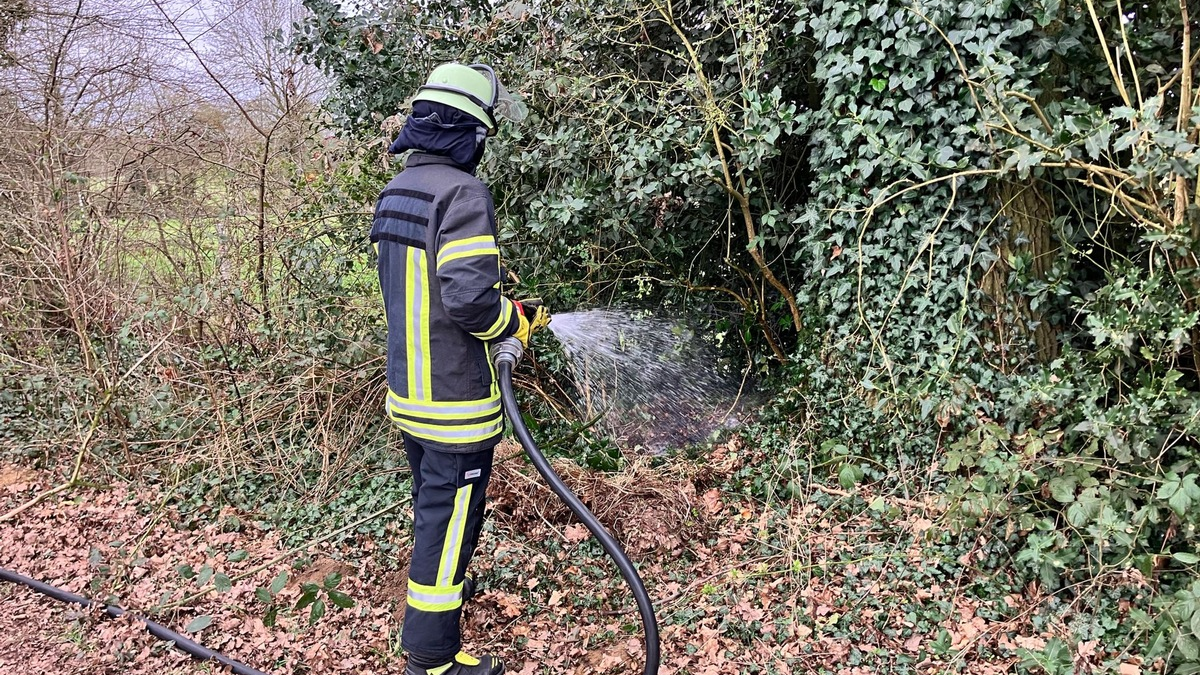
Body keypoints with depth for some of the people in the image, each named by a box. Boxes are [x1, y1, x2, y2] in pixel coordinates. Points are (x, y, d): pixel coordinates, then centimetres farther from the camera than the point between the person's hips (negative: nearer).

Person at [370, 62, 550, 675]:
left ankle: (437, 587, 47)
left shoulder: (395, 190, 8)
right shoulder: (462, 193, -20)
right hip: (455, 397, -9)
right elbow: (468, 299, -28)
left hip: (406, 388, 9)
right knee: (450, 517, 3)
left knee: (430, 502, 26)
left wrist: (504, 310, 16)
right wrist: (516, 321, -8)